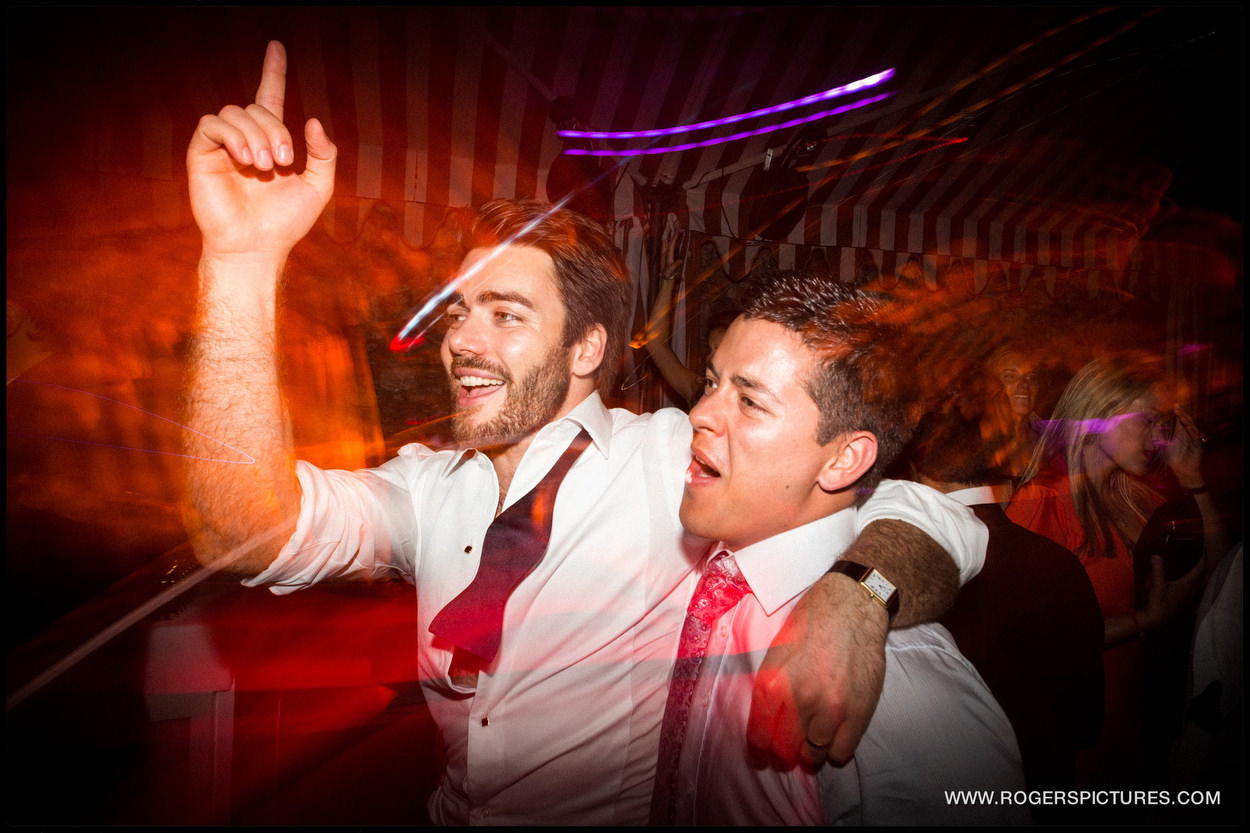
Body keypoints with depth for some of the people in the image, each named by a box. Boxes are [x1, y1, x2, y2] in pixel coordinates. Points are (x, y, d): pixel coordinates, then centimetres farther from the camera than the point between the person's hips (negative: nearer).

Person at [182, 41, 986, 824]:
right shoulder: (429, 485, 0)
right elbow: (249, 534, -16)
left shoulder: (673, 458, -11)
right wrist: (246, 257, -21)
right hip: (451, 811, 4)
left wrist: (848, 598, -35)